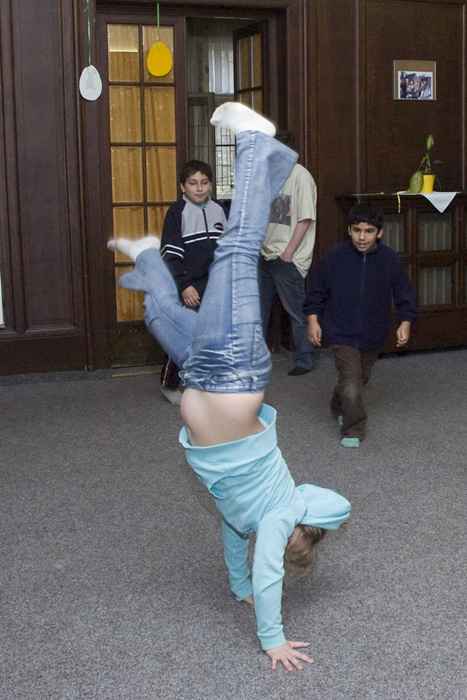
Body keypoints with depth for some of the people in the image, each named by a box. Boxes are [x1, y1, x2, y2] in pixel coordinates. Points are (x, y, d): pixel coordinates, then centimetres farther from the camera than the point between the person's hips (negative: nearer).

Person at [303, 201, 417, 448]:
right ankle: (353, 431, 3)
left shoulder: (390, 260, -8)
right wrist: (313, 320, -5)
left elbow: (404, 293, 1)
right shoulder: (334, 258, -12)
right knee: (351, 383, -13)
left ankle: (339, 407, 51)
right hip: (342, 334, -3)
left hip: (373, 335, 3)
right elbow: (317, 290, 0)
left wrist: (405, 323, -10)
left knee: (361, 378, 22)